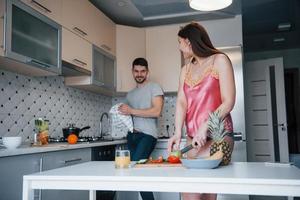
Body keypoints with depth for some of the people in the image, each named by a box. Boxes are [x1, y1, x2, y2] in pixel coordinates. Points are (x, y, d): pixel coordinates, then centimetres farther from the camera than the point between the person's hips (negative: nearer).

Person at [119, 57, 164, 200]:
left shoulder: (154, 88, 2)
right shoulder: (130, 94, 23)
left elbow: (156, 111, -11)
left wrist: (131, 111, -10)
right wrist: (122, 112, 4)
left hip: (147, 135, -7)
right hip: (132, 135, 7)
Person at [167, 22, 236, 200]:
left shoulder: (219, 60, -1)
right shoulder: (186, 69, 16)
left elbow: (228, 102, -9)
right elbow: (181, 102, 3)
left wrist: (205, 128, -21)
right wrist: (178, 133, -14)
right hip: (193, 137, 5)